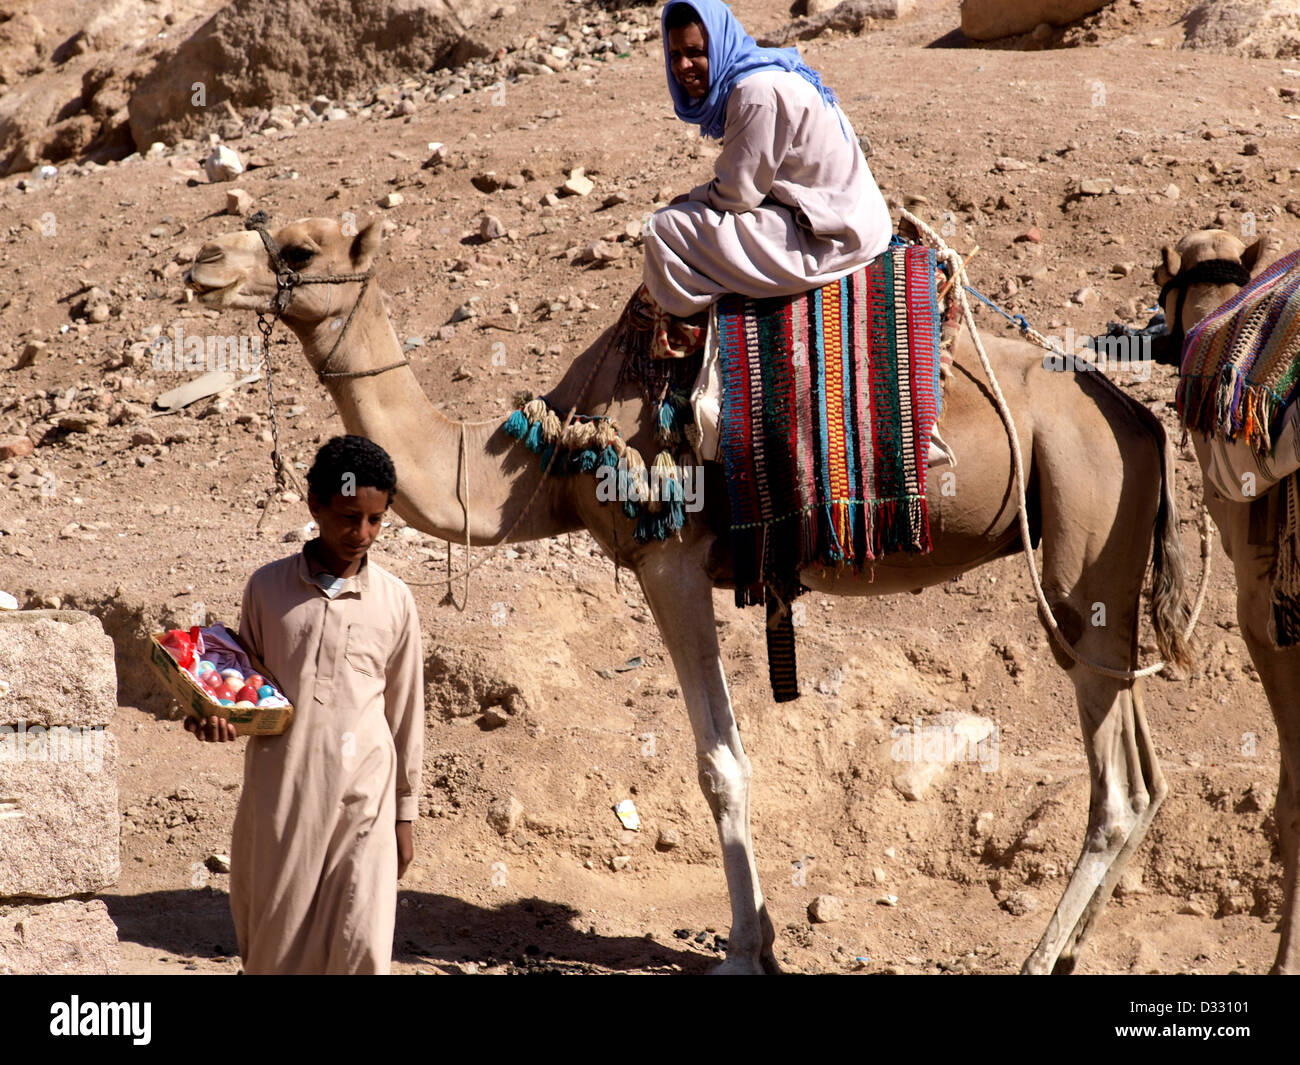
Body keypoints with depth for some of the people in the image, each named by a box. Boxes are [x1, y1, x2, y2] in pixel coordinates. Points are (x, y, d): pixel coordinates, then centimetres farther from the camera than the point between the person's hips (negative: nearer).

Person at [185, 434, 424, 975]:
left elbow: (405, 713, 8)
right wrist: (217, 714, -9)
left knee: (360, 947, -7)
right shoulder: (267, 588, 3)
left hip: (363, 794, -1)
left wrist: (404, 813, 9)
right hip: (279, 792, 1)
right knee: (276, 943, 7)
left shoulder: (394, 601, 2)